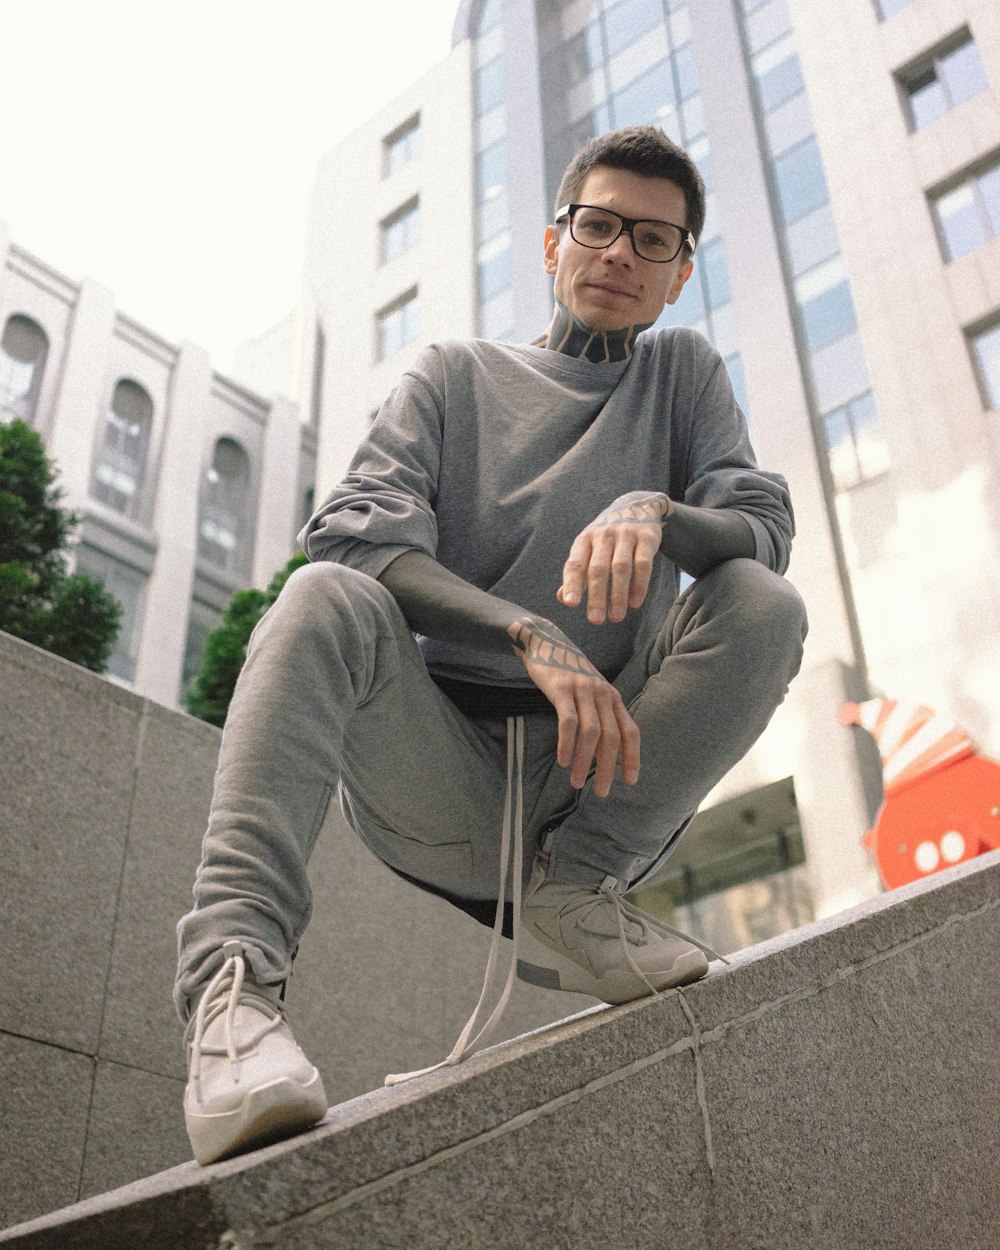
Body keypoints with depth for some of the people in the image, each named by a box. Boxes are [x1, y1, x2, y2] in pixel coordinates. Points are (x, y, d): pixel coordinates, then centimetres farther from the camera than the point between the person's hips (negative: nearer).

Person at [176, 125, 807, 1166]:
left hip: (601, 777, 1)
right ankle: (232, 980, -36)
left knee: (764, 607, -19)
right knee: (326, 599, -28)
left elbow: (766, 526, 2)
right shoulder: (456, 376, 12)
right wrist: (531, 633, -23)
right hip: (435, 775, 0)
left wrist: (658, 511, -22)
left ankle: (575, 884, -20)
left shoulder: (684, 375, 17)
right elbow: (353, 531, -6)